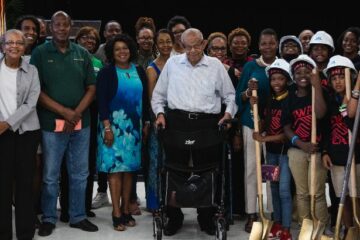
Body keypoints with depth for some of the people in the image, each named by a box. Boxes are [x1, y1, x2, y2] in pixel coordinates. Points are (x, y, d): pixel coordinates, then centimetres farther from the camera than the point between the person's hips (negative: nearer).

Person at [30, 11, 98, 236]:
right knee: (51, 175, 6)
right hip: (52, 123, -3)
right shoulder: (40, 53, -1)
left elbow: (91, 87, 6)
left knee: (80, 174, 11)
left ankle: (78, 216, 24)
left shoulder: (82, 53, 7)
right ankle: (49, 218, 20)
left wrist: (77, 113, -9)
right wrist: (64, 112, -14)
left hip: (81, 123, 3)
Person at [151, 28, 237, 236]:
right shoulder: (172, 63, 9)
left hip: (207, 123, 0)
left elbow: (229, 95, 13)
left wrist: (229, 113, -4)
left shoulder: (216, 65, 8)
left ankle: (206, 217, 21)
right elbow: (159, 94, 15)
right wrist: (160, 113, 0)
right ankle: (174, 217, 19)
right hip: (177, 121, 0)